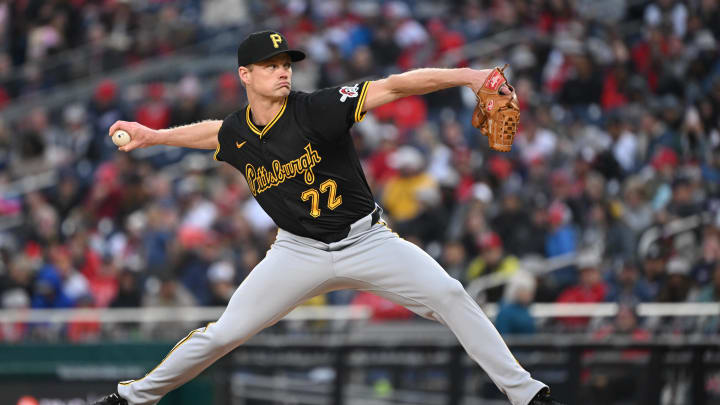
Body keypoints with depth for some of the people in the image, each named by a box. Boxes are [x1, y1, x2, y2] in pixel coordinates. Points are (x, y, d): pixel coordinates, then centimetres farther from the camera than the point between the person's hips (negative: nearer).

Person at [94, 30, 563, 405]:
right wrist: (154, 136, 31)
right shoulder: (238, 133, -3)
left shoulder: (316, 110, -18)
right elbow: (216, 132, 25)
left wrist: (466, 75, -36)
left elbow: (393, 87, -26)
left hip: (366, 241, -2)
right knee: (224, 334, -1)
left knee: (449, 295, -18)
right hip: (299, 252, 3)